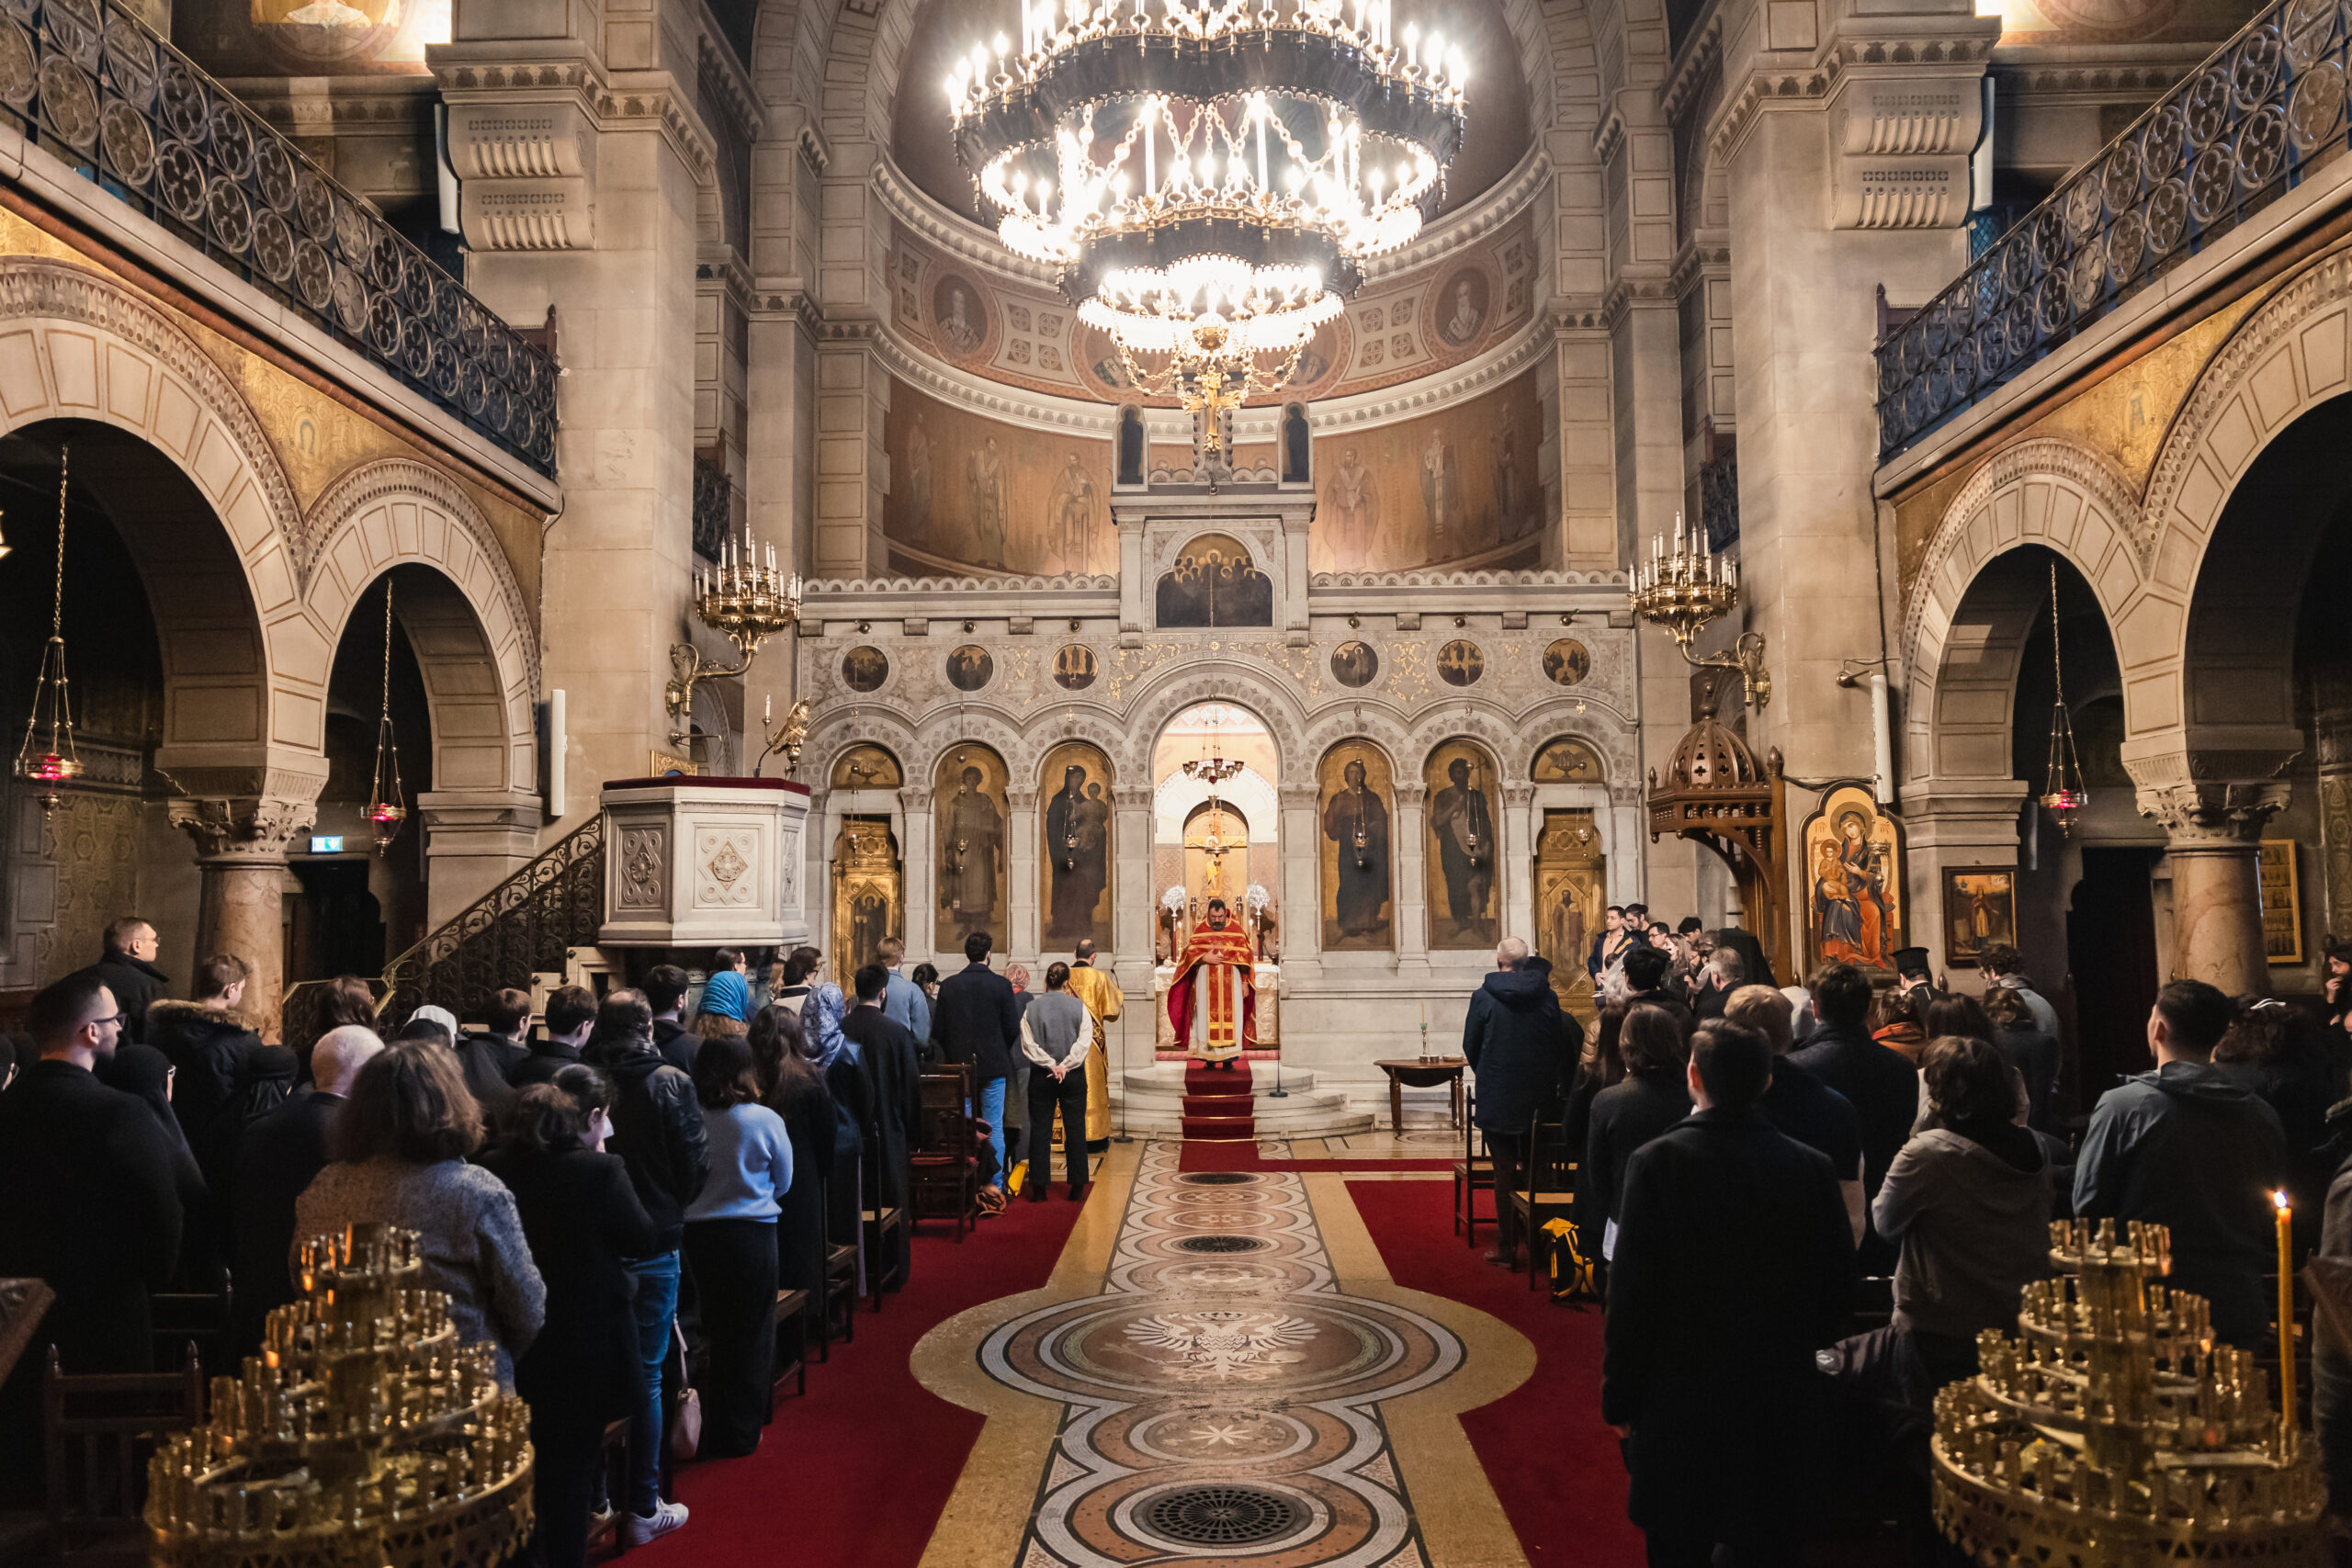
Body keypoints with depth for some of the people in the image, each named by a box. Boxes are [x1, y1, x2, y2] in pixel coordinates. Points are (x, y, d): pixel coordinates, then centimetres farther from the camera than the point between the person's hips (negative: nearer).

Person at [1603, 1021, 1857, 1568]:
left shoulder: (1657, 1162, -16)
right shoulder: (1810, 1168, -7)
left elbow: (1631, 1295, -14)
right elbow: (1839, 1291, 3)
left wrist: (1620, 1396, -3)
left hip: (1681, 1403, -3)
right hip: (1783, 1409, 3)